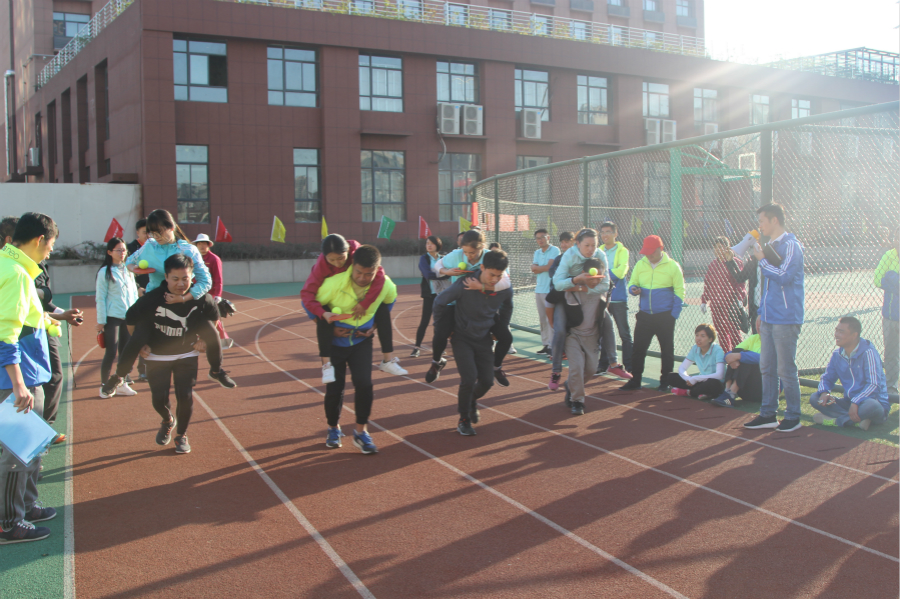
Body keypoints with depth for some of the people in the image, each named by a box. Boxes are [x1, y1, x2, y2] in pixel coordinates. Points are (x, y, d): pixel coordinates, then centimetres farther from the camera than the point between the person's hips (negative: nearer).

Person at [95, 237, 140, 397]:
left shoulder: (129, 270, 10)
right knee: (111, 353, -3)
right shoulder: (105, 272, -5)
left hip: (129, 318, 5)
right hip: (112, 318, -5)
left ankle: (122, 384, 19)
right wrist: (100, 321, -8)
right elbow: (100, 298, -6)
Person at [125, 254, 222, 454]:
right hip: (157, 356, -1)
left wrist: (203, 339, -1)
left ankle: (182, 435, 19)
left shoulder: (202, 299, -18)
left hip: (187, 355, 1)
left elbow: (214, 316, 6)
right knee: (159, 399, -1)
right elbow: (130, 319, -7)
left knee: (185, 397, -6)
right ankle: (168, 420, 35)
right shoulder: (152, 298, -25)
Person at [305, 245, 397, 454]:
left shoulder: (385, 285, -18)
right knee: (334, 387, 2)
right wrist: (329, 328, -15)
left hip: (362, 341, 2)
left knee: (364, 384, -11)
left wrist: (375, 326, -1)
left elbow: (389, 302, 7)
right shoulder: (335, 282, -29)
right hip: (335, 341, -2)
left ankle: (361, 432, 6)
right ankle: (333, 428, 27)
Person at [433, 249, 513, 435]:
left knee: (487, 381, 0)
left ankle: (471, 401, 35)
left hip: (483, 339, 4)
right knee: (469, 377, -16)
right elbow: (439, 302, -11)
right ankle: (464, 420, 6)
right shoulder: (464, 284, -27)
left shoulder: (505, 291, -15)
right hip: (462, 338, -3)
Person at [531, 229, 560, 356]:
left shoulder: (554, 250, -5)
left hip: (550, 289, -7)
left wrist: (537, 267, 0)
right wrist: (544, 267, -9)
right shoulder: (537, 252, 17)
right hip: (539, 288, 7)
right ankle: (545, 344, 14)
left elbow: (549, 267, -14)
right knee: (542, 319, 9)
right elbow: (533, 269, 6)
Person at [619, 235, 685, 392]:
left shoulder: (672, 266, -4)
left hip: (665, 317, -3)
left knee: (667, 350, 5)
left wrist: (674, 314, -9)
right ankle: (635, 380, 11)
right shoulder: (640, 265, 5)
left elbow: (679, 291, -2)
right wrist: (633, 289, -12)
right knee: (638, 348, 3)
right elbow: (632, 283, 13)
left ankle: (665, 382, 17)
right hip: (644, 315, 3)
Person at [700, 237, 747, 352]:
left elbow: (740, 282, -6)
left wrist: (739, 299, -17)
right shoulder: (712, 265, 15)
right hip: (717, 306, 5)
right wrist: (704, 301, 12)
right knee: (722, 333, 6)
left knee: (735, 332, -5)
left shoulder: (736, 262, -1)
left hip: (732, 304, -5)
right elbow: (707, 284, 17)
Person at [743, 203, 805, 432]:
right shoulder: (770, 246, 17)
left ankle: (793, 416, 7)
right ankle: (768, 414, 18)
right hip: (768, 318, 9)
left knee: (786, 370, -3)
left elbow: (784, 276, -22)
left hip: (785, 319, -9)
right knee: (767, 368, 11)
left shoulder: (790, 245, -10)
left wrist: (762, 260, -10)